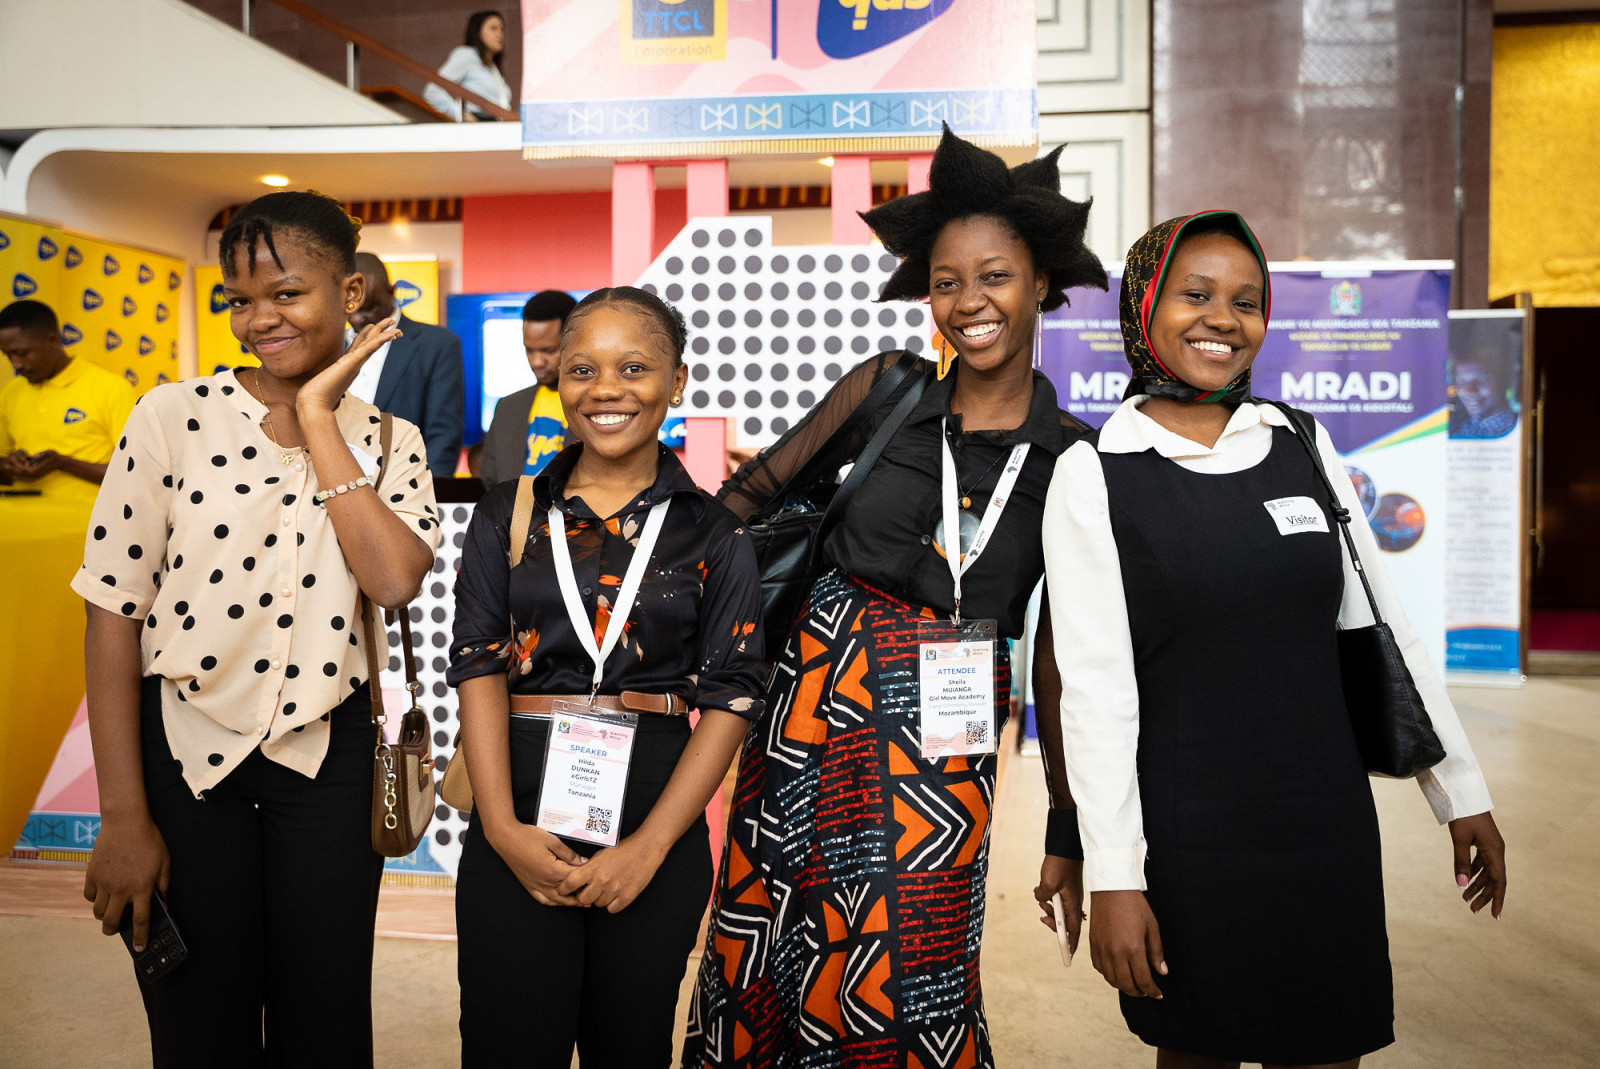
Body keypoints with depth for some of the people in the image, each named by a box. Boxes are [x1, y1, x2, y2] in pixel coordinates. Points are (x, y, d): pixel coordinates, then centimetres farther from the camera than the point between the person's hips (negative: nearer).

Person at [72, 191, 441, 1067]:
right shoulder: (172, 418, -5)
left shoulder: (388, 442, 1)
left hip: (326, 757, 2)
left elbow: (394, 580, -18)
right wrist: (124, 817, -7)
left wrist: (317, 418, -13)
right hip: (184, 747, -1)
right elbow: (113, 616, -6)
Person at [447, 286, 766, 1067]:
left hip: (656, 815, 0)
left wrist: (649, 848, -11)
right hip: (519, 817, 0)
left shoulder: (713, 535, 2)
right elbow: (478, 665, 0)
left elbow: (730, 697, -3)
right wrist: (502, 827, -11)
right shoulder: (509, 513, 6)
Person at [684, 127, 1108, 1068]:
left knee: (901, 982, 2)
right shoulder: (886, 389, 0)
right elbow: (756, 489, 10)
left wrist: (1071, 833, 5)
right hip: (821, 686, 1)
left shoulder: (1070, 458, 0)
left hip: (947, 735, -1)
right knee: (762, 945, 11)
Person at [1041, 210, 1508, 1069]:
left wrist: (1462, 795, 11)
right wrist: (1112, 875, -13)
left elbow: (1380, 628, 10)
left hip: (1326, 824, 4)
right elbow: (1095, 686, -12)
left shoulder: (1302, 444, 5)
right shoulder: (1095, 473, -8)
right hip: (1185, 837, -3)